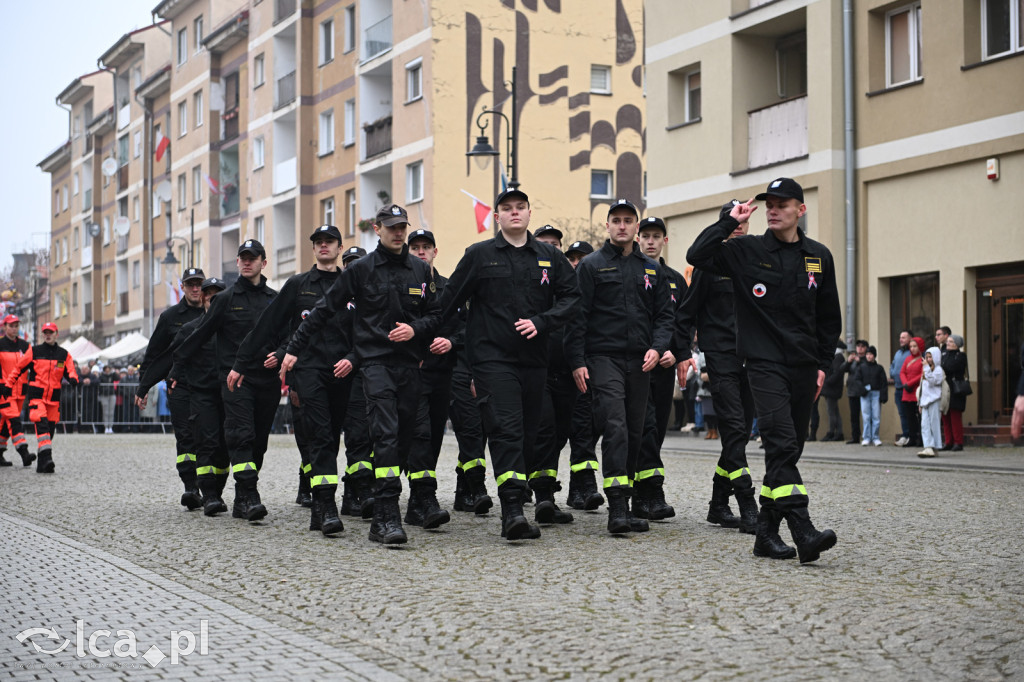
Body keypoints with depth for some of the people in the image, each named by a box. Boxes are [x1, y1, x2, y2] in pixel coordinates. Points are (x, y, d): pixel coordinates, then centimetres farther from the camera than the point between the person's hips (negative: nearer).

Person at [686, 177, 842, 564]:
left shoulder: (819, 257, 11)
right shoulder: (747, 252, 1)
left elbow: (829, 317, 17)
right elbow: (697, 256, -11)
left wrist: (823, 364, 10)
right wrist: (731, 222, -9)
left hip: (804, 368, 4)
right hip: (764, 362, -4)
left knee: (787, 451, 7)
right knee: (781, 444, -18)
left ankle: (767, 532, 15)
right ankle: (803, 532, -25)